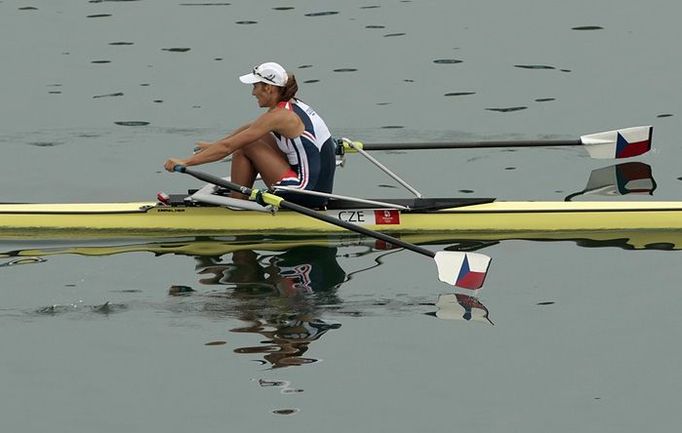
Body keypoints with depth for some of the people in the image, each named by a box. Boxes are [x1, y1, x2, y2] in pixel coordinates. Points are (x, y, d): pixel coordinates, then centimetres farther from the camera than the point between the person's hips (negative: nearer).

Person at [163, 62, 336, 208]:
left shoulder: (278, 116, -16)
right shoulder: (292, 105, 11)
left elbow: (227, 147, -15)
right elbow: (249, 129, 28)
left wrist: (185, 162, -10)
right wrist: (214, 145, 34)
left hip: (308, 191, -9)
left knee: (244, 147, -3)